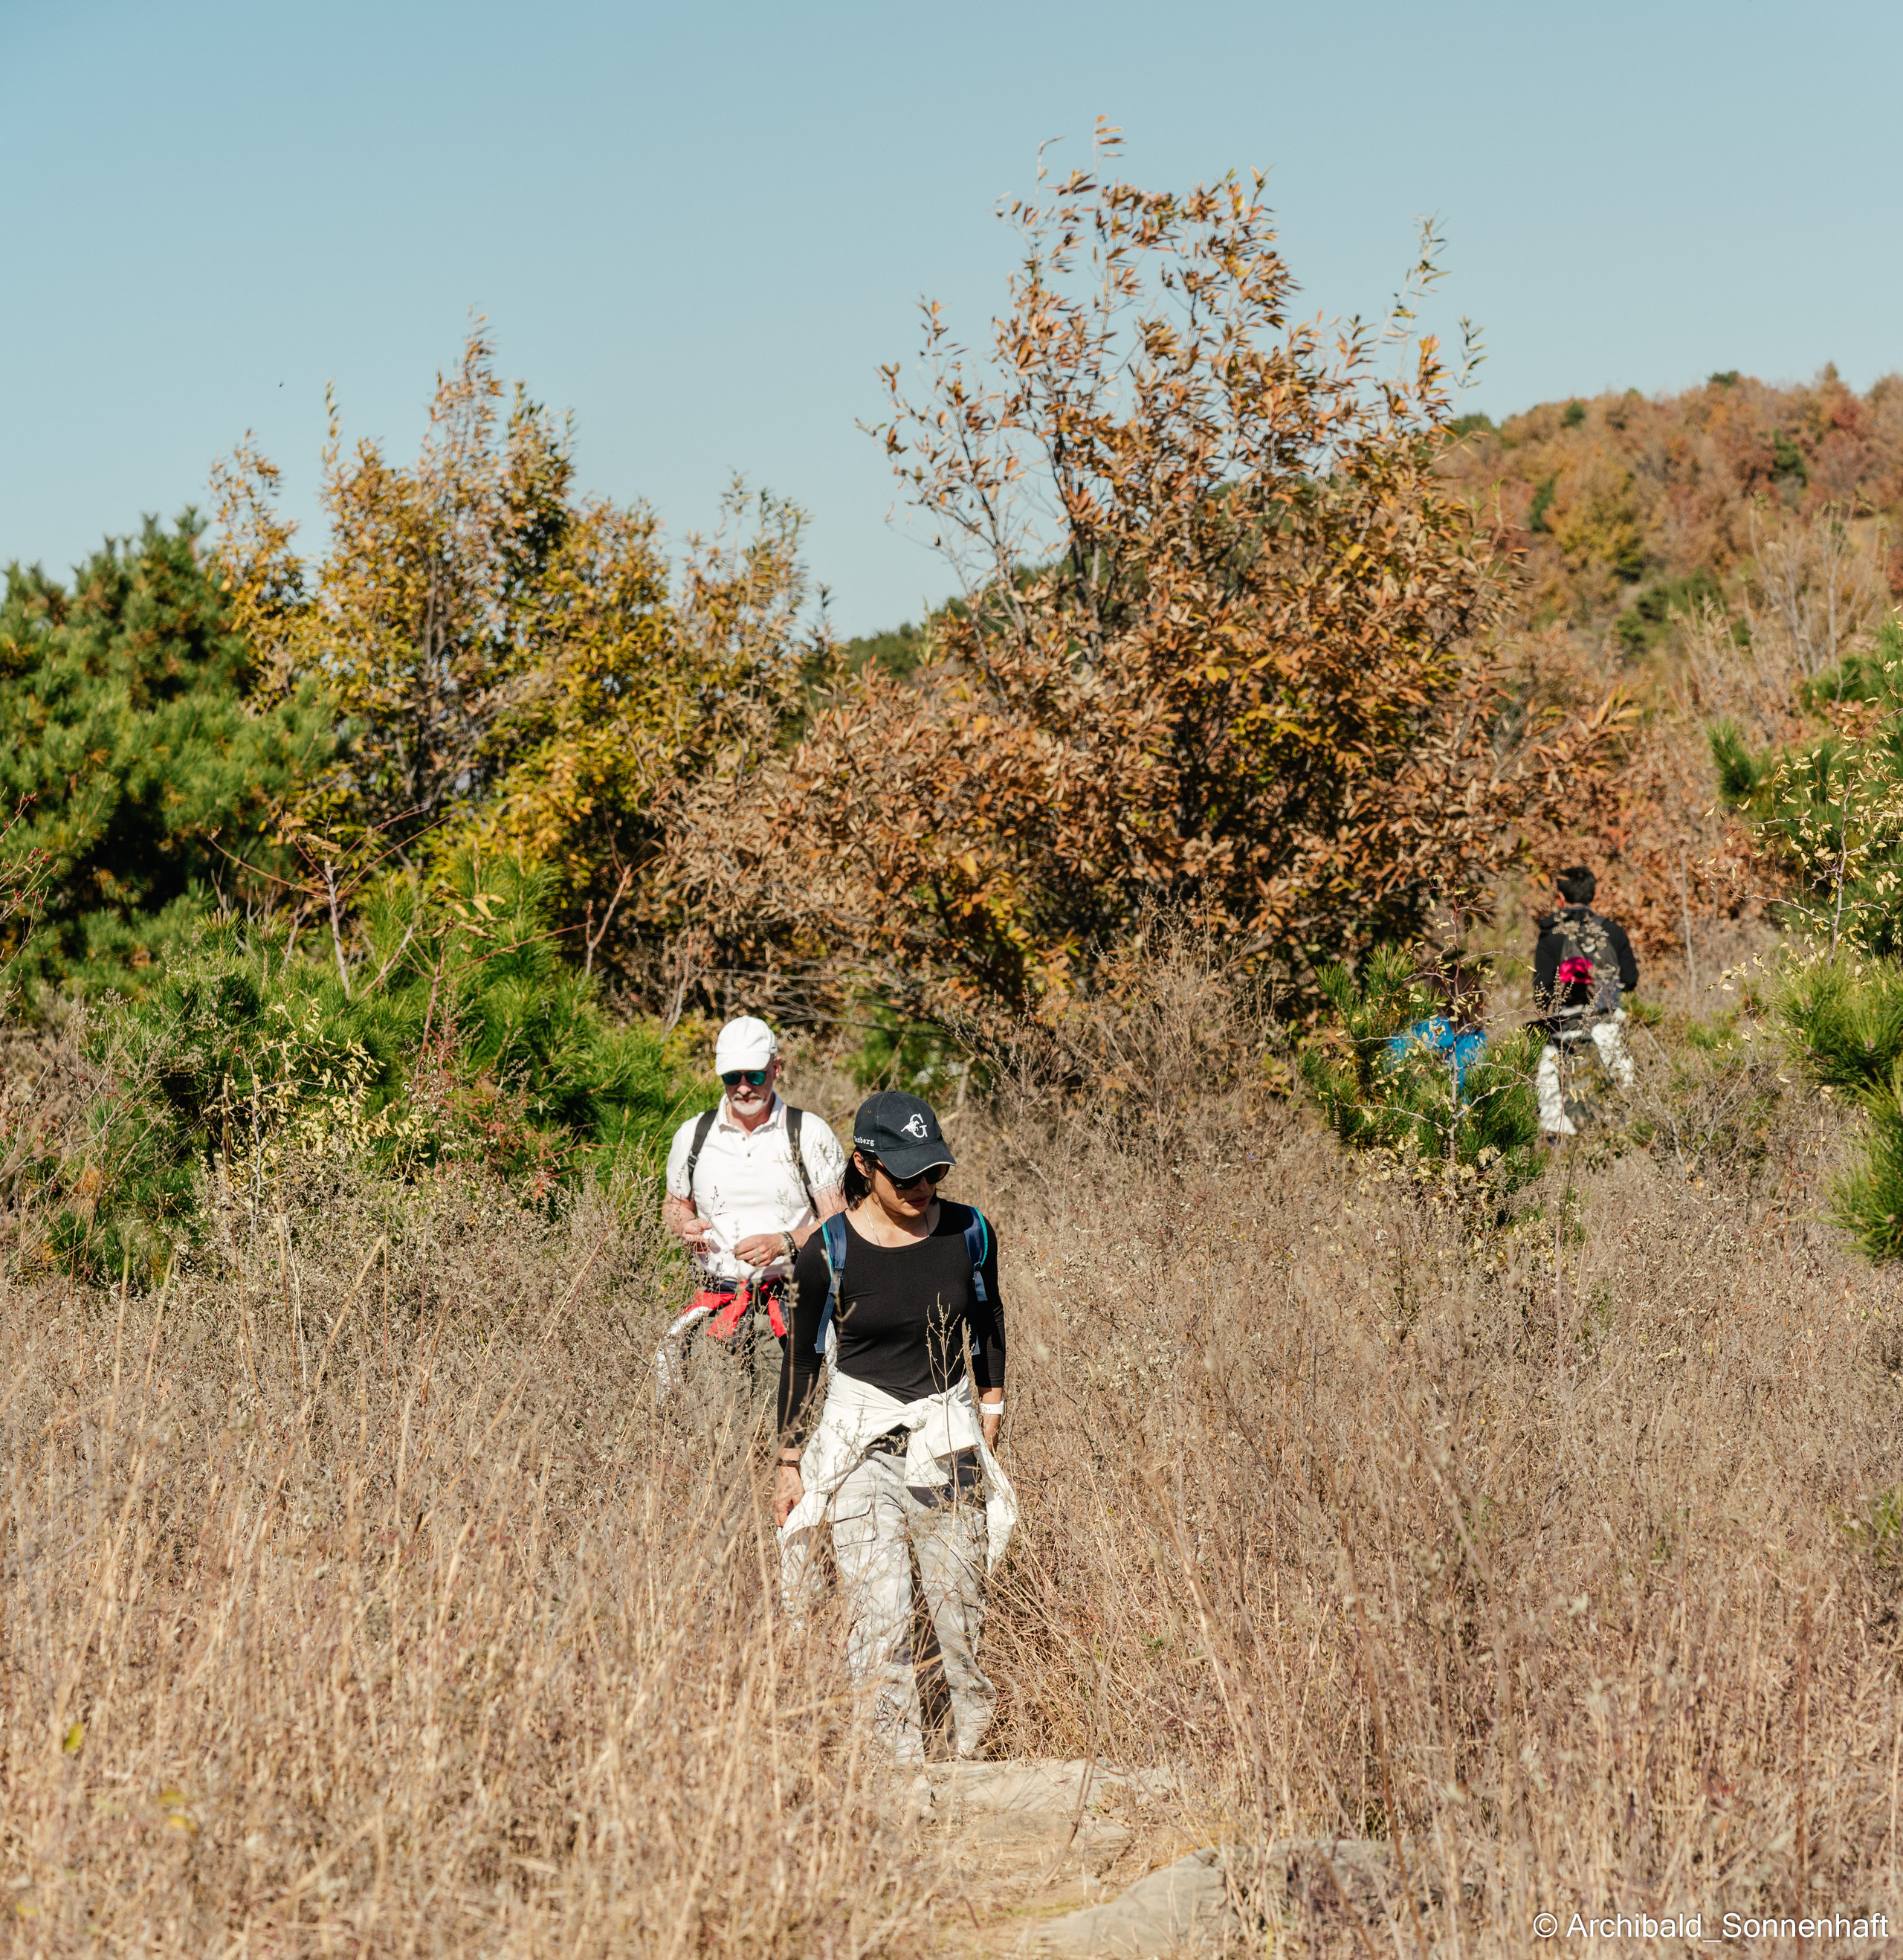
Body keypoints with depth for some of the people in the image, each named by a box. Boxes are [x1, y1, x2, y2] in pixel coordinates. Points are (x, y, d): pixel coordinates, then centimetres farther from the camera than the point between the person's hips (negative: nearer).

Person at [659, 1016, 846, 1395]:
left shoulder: (809, 1134, 1)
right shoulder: (693, 1135, 9)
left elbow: (839, 1221, 0)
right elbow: (675, 1203, 24)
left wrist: (783, 1243, -16)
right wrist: (684, 1226, 0)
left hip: (794, 1290, -3)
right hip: (718, 1294, 3)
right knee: (670, 1366, -19)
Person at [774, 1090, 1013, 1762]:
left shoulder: (967, 1232, -3)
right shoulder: (830, 1251, -10)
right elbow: (803, 1357, 1)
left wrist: (991, 1407, 13)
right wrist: (790, 1463, 4)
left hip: (949, 1432, 2)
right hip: (862, 1438, -2)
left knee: (961, 1600, 4)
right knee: (876, 1612, -8)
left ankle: (975, 1744, 24)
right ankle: (900, 1762, -2)